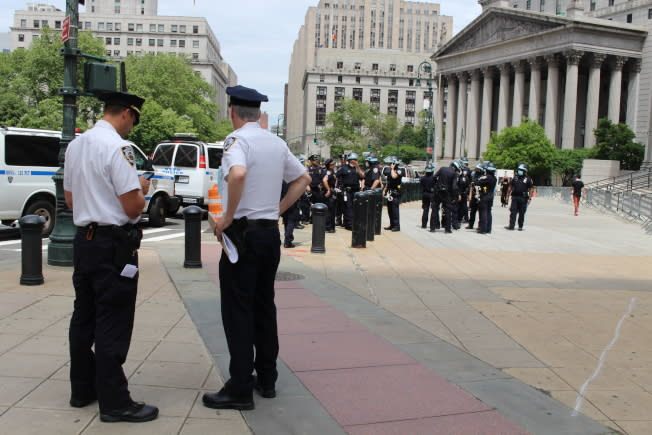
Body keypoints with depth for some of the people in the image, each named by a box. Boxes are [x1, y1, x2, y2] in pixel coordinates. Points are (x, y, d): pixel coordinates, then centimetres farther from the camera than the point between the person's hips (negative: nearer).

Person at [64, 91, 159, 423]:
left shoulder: (75, 145, 10)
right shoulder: (117, 147, -16)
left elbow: (69, 199, 17)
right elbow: (133, 208, -17)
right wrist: (141, 189, 2)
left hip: (82, 240, 9)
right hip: (113, 245, -8)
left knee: (83, 318, 16)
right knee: (113, 325, -2)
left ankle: (82, 389, 28)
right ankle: (114, 402, 6)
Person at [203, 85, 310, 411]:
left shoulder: (237, 139, -11)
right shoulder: (277, 143, 12)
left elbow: (238, 174, -32)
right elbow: (303, 179, 21)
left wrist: (228, 218, -21)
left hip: (243, 232, -7)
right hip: (271, 231, 7)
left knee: (237, 310, -2)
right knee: (264, 305, 15)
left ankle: (240, 390, 3)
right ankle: (266, 379, 23)